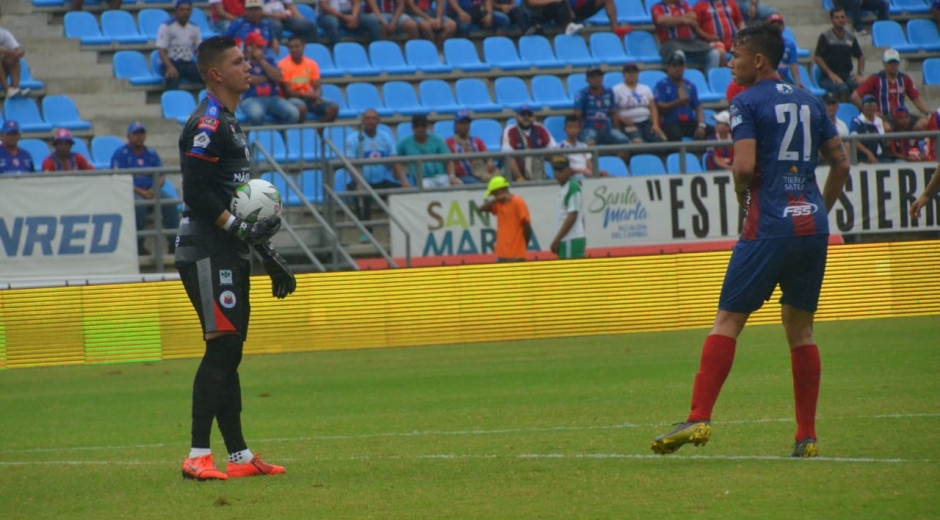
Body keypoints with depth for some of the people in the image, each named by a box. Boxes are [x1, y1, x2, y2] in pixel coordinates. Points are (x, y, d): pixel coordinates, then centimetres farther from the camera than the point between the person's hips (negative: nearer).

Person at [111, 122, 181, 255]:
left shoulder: (151, 153, 14)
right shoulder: (121, 154, 0)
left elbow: (162, 176, 9)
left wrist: (153, 190, -13)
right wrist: (141, 192, -20)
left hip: (151, 190, 4)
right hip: (130, 191, -4)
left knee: (170, 203, -23)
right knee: (139, 205, -37)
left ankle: (173, 243, -23)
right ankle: (138, 246, -29)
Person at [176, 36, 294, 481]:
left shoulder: (231, 123, 20)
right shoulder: (206, 124, -12)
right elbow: (196, 192, -19)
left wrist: (267, 252, 22)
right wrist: (241, 228, -22)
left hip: (231, 256, 10)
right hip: (207, 254, -10)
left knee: (229, 353, 10)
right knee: (221, 348, -13)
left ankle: (239, 457, 13)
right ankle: (198, 457, -14)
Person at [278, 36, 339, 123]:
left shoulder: (311, 64, 6)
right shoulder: (283, 65, -9)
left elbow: (317, 88, 6)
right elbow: (287, 92, -13)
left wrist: (316, 96, -19)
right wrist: (307, 95, -21)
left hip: (308, 98, 5)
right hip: (292, 98, -5)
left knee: (334, 107, -18)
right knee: (301, 108, -40)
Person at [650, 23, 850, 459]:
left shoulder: (747, 103, -4)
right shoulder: (810, 102, 15)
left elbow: (744, 166, -15)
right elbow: (841, 164, 15)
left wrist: (743, 201, 4)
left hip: (769, 227, -6)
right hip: (813, 227, 6)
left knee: (727, 321, -3)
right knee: (800, 329, 11)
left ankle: (699, 418, -11)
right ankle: (807, 437, 8)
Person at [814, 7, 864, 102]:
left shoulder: (851, 38, 14)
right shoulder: (825, 37, 0)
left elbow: (860, 57, 22)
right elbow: (817, 57, -6)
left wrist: (860, 74, 5)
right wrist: (831, 74, -15)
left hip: (847, 76, 4)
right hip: (827, 78, -4)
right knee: (842, 88, -36)